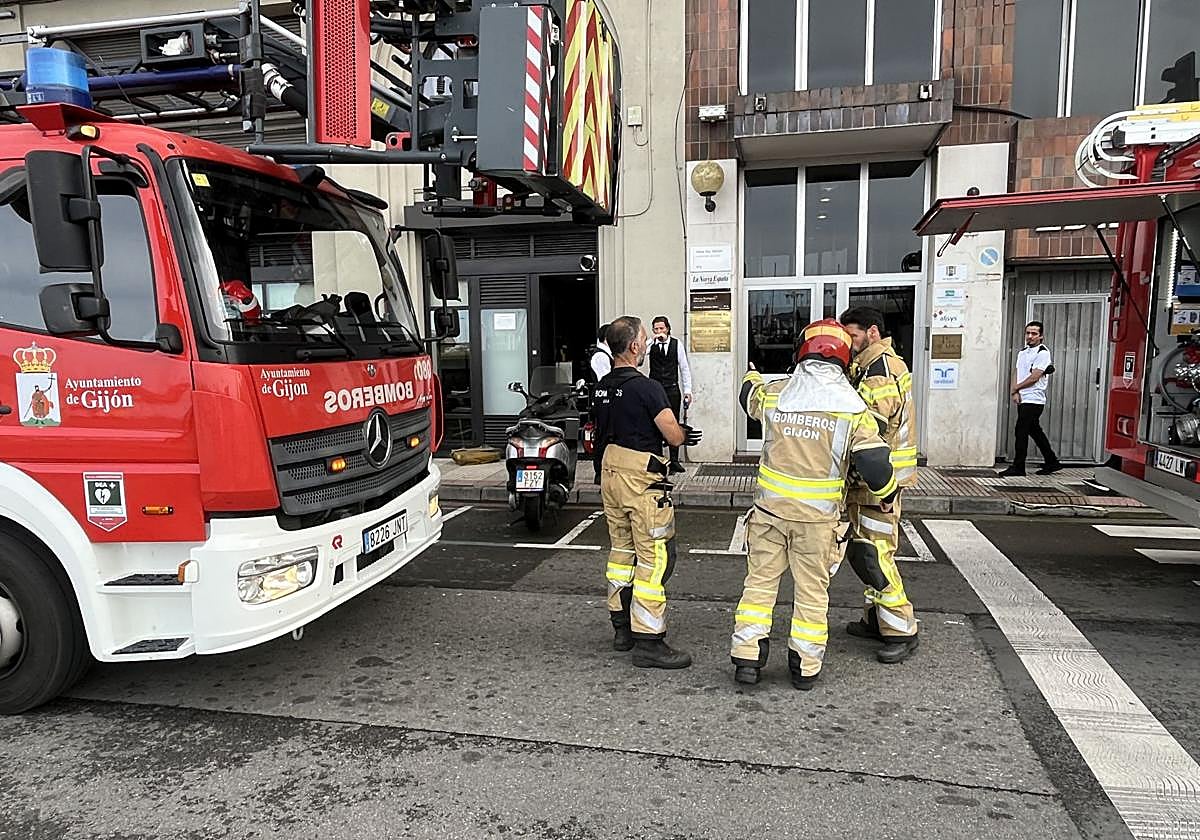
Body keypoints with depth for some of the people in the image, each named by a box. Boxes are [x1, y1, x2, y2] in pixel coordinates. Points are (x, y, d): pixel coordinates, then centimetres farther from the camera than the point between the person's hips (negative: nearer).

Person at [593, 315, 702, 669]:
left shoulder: (602, 387, 8)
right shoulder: (646, 388, -18)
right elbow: (674, 435, -17)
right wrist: (681, 432, 8)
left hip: (610, 474, 9)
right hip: (641, 480, -9)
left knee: (622, 549, 18)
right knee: (656, 557, -3)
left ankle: (622, 627, 28)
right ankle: (649, 641, 0)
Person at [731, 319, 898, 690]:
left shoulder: (773, 393, -1)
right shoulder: (852, 405, -8)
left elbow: (750, 397, 23)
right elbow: (873, 460, -11)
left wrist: (751, 376, 47)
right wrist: (887, 495, 9)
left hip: (770, 507, 2)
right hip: (817, 515, -1)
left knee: (760, 579, 12)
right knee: (812, 589, 11)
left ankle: (747, 655, 13)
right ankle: (805, 666, 21)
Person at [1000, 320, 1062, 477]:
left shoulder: (1043, 352, -10)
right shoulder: (1023, 351, 15)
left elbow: (1034, 377, -16)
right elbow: (1017, 373, 11)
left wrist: (1015, 388, -6)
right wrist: (1015, 392, -5)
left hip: (1033, 400, -8)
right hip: (1022, 399, 8)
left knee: (1021, 431, -8)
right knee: (1035, 431, 15)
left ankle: (1018, 467, -2)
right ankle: (1052, 462, 26)